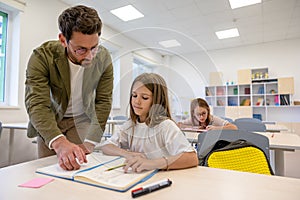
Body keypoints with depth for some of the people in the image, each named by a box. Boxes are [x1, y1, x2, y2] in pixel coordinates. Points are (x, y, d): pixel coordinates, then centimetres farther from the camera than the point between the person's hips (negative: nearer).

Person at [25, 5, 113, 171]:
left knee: (80, 168, -2)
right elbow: (37, 104, -32)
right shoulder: (42, 56, -26)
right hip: (48, 121, 0)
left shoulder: (103, 58, -20)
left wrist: (89, 143, -27)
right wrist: (59, 143, -50)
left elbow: (103, 102, -18)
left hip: (82, 120, 1)